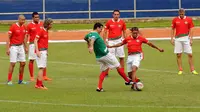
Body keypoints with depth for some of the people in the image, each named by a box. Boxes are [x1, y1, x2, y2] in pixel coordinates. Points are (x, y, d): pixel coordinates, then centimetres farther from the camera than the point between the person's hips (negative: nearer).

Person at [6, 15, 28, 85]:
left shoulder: (24, 27, 6)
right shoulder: (13, 26, -13)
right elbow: (8, 38, -12)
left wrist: (25, 47, 16)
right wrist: (7, 49, -17)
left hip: (21, 47, 7)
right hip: (13, 47, -7)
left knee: (23, 63, 5)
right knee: (13, 63, -8)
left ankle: (20, 80, 15)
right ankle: (9, 80, -1)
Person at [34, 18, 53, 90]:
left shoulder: (46, 31, 15)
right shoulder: (41, 31, -12)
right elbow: (35, 40, -17)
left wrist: (46, 51, 15)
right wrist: (37, 51, -23)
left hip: (44, 51, 9)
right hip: (41, 51, -9)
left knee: (43, 68, 11)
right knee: (41, 68, -9)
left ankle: (37, 84, 16)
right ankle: (40, 85, -9)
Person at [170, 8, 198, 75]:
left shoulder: (189, 19, 3)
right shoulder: (175, 20, 5)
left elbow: (191, 30, 4)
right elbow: (172, 30, 10)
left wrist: (191, 39, -2)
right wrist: (172, 39, 4)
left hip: (186, 38, -1)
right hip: (178, 39, 1)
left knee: (190, 54, -3)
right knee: (178, 55, 1)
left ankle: (192, 70, 2)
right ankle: (180, 70, 8)